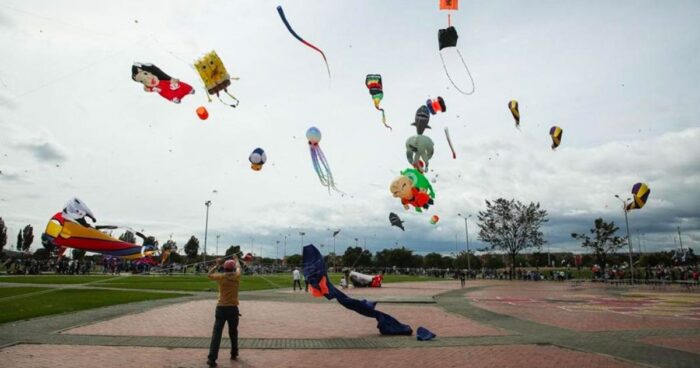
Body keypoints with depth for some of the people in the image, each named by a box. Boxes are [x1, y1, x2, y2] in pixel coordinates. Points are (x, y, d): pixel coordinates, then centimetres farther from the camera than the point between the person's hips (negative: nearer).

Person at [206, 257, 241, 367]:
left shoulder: (221, 277, -4)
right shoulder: (236, 276, 0)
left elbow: (210, 274, 16)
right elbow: (238, 268, 23)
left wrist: (217, 264, 26)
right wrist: (236, 260, 42)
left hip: (221, 308, -1)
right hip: (233, 308, 1)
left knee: (216, 333, -2)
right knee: (233, 333, 17)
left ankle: (212, 358, -10)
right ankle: (234, 354, 28)